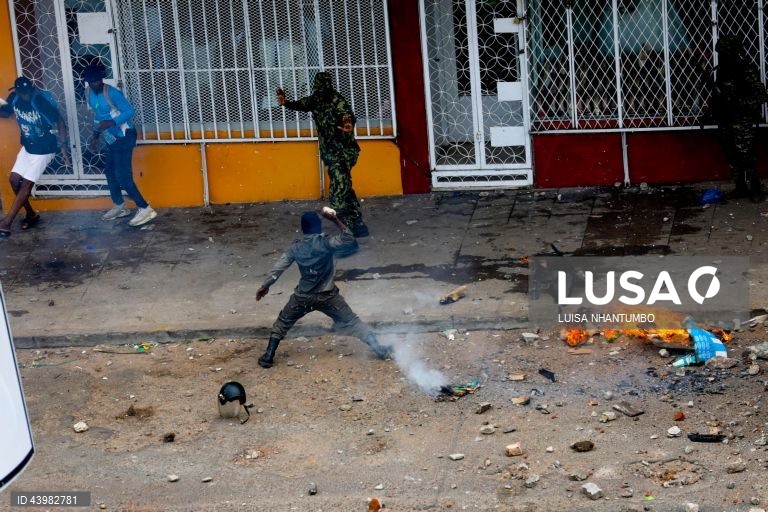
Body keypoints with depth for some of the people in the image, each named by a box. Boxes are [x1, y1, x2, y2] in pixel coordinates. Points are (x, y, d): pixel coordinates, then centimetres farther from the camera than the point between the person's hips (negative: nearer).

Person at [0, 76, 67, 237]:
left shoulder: (42, 102, -26)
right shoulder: (14, 98, -9)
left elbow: (60, 122, -18)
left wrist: (62, 146, -24)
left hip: (44, 149, -7)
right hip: (27, 147, 7)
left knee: (26, 183, -5)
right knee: (14, 179, 2)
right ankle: (31, 214, 22)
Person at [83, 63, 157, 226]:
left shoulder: (112, 93, -22)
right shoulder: (89, 93, 3)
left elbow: (130, 111, -22)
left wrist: (110, 123, -31)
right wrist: (96, 133, 11)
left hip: (123, 137, -9)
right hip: (110, 139, 9)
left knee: (122, 175, -13)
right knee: (110, 172, 17)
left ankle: (145, 209, -10)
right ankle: (120, 207, 33)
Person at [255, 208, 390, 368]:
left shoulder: (296, 247, -1)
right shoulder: (325, 242, -14)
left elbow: (278, 268, 4)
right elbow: (349, 240, -22)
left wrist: (264, 286, 15)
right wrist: (335, 219, -21)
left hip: (303, 297, 2)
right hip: (327, 296, -2)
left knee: (282, 323, 21)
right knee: (352, 322, 8)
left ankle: (268, 357, 15)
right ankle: (379, 349, 5)